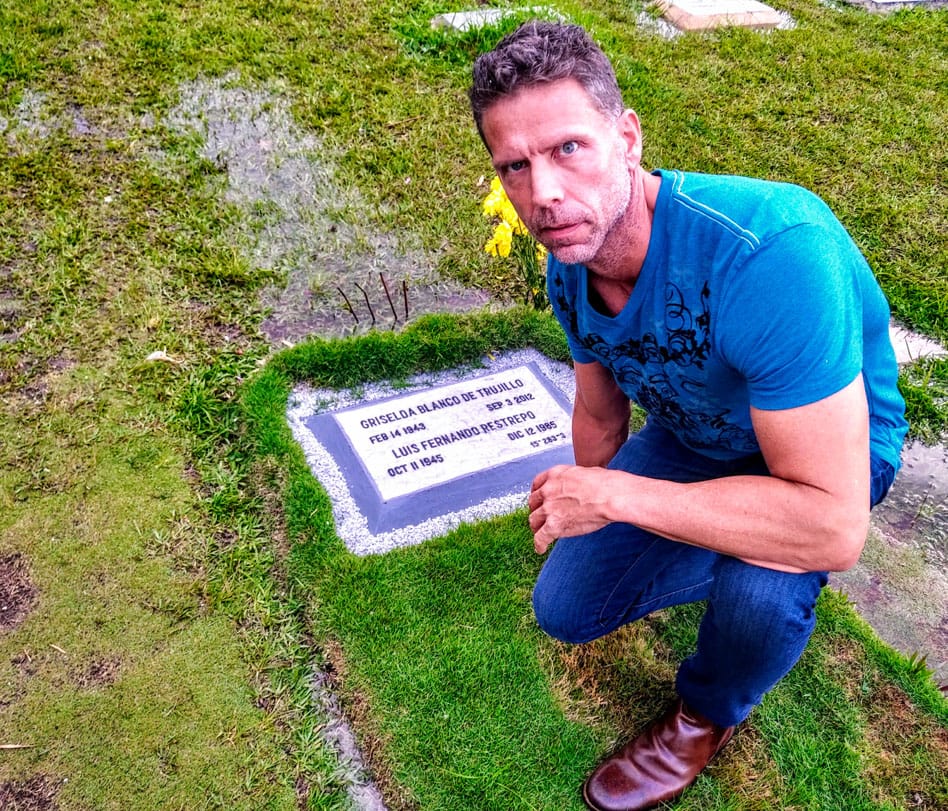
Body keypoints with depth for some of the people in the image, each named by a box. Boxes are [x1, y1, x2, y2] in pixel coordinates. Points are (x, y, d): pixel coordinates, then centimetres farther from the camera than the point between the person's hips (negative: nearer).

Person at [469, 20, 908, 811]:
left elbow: (834, 527, -42)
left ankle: (709, 714, 1)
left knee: (760, 585, -36)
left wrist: (615, 494, -37)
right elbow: (600, 413, 3)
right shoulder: (570, 268, -17)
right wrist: (582, 514, 14)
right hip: (693, 438, 6)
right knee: (566, 608, 3)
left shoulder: (771, 254, -41)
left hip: (833, 445, -5)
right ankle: (729, 563, 26)